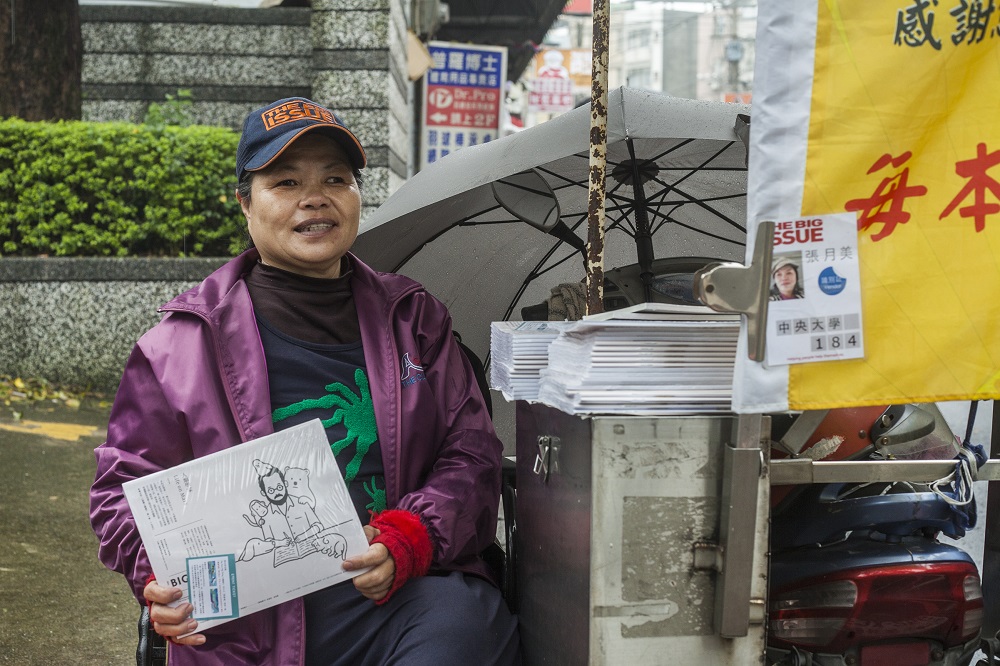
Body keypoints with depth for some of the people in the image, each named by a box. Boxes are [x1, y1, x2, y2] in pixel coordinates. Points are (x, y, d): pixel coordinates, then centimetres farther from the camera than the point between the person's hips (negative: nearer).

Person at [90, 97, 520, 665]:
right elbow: (127, 486, 12)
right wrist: (162, 573, -10)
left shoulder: (413, 318, 16)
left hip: (412, 593, 3)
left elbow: (473, 453, 11)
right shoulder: (185, 343, 9)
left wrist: (411, 537, -9)